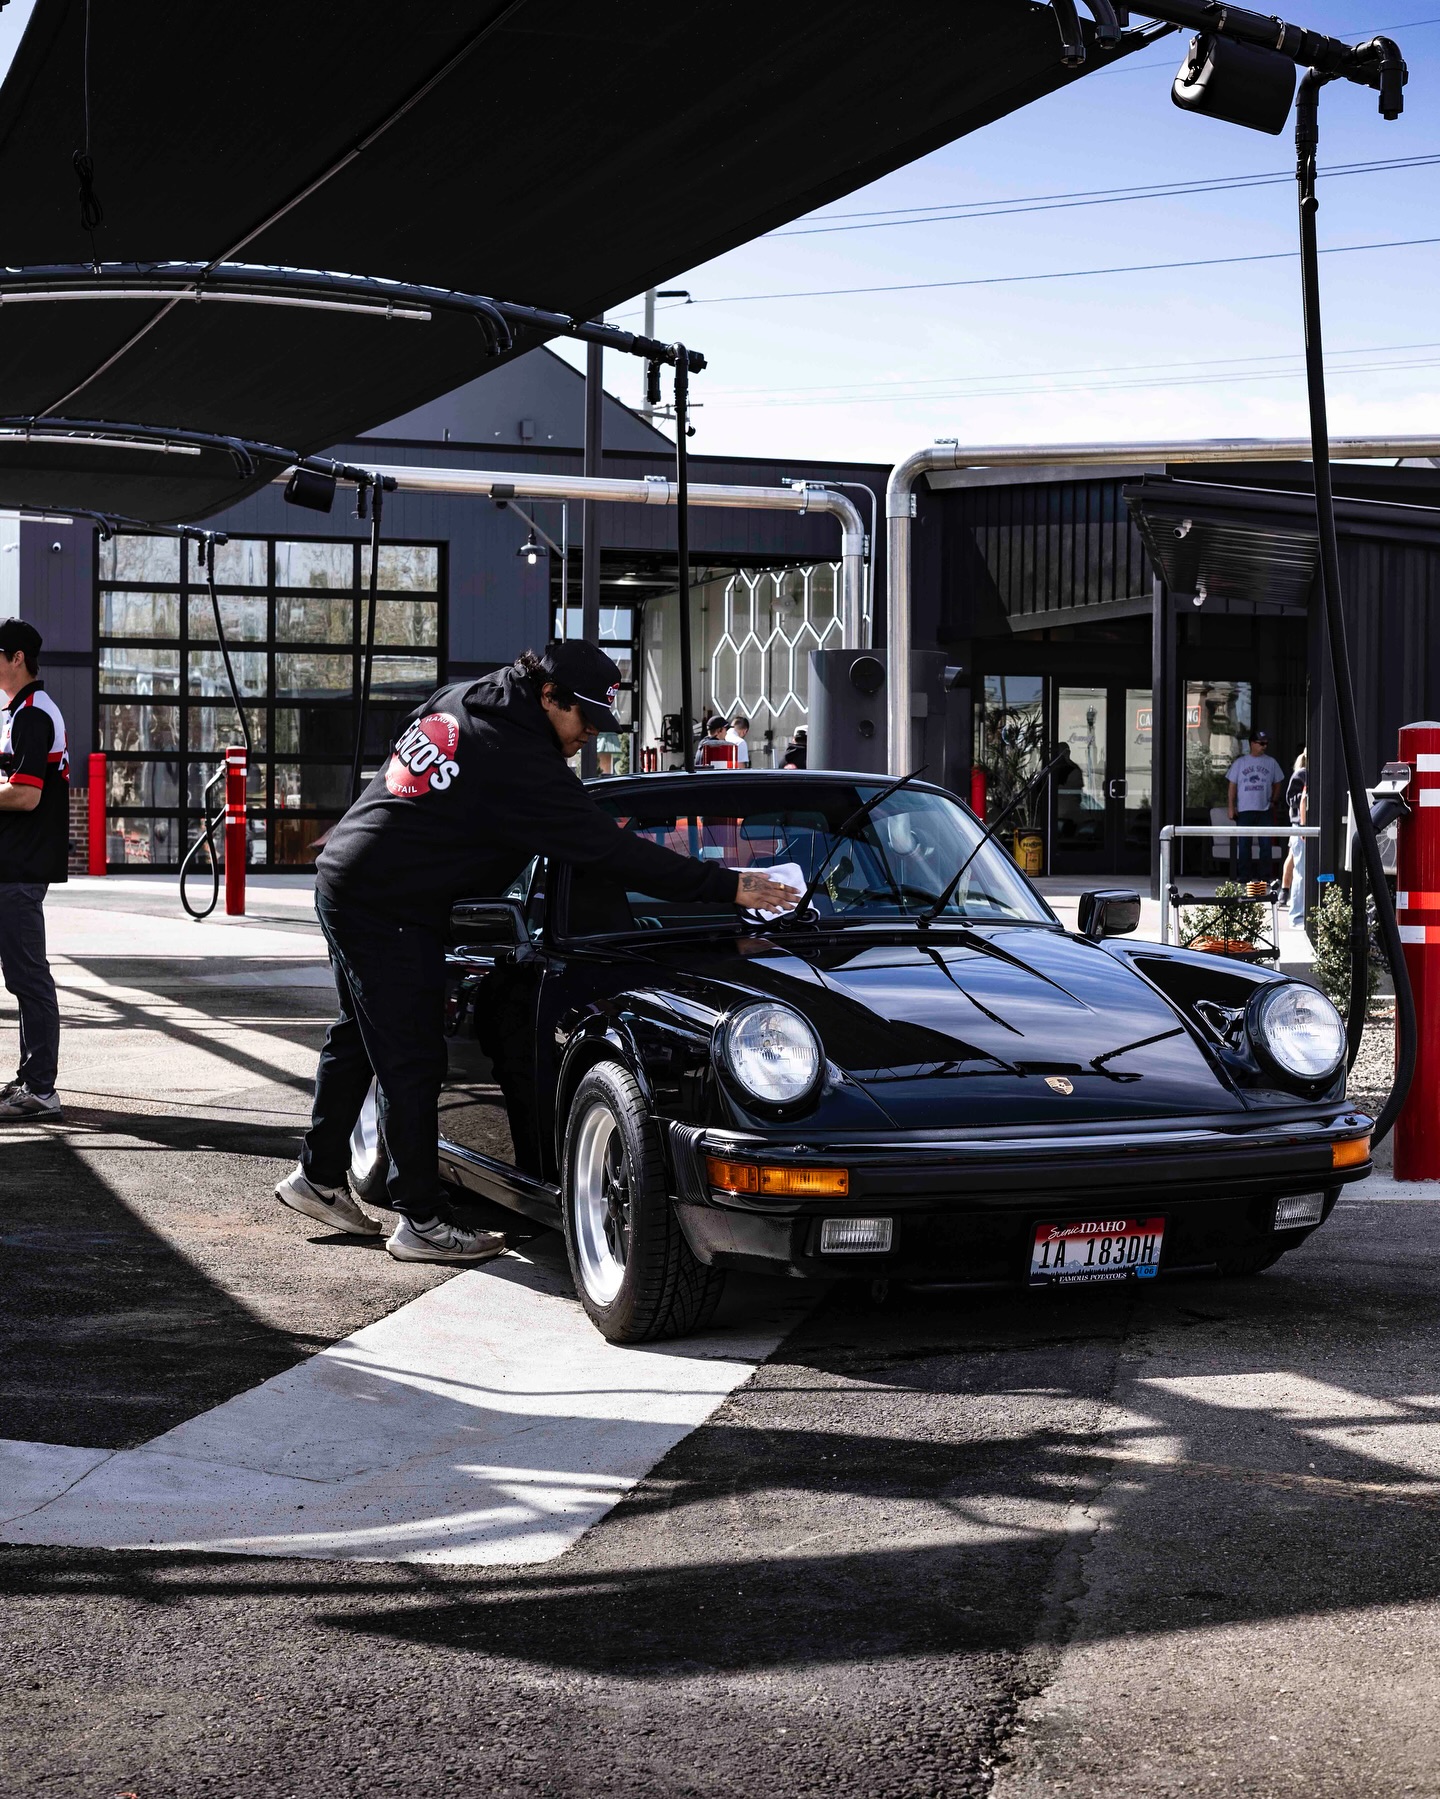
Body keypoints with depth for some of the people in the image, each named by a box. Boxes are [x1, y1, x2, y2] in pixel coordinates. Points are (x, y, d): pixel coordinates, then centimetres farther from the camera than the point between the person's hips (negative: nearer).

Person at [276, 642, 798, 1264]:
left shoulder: (459, 700, 6)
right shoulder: (519, 764, -22)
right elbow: (610, 851, -23)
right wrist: (727, 886, -22)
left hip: (343, 878, 10)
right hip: (389, 912, -10)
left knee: (359, 1037, 21)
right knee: (412, 1063, -4)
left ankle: (318, 1177, 32)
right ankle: (419, 1222, 1)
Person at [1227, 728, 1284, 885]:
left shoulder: (1271, 762, 6)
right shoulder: (1240, 762, 3)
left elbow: (1278, 783, 13)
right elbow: (1233, 785, 4)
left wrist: (1273, 801, 4)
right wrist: (1231, 806, -1)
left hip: (1265, 810, 1)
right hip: (1244, 809, -1)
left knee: (1265, 844, -1)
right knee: (1244, 844, 2)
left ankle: (1265, 876, 4)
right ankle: (1243, 875, 8)